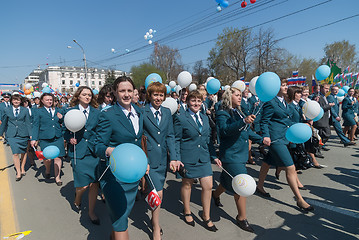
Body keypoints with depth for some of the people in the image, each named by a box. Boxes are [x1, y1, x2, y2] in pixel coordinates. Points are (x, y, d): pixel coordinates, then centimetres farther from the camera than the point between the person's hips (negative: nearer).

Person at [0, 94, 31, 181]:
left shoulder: (25, 110, 5)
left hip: (23, 134, 1)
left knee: (23, 152, 9)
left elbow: (28, 123, 5)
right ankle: (18, 172, -1)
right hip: (12, 135, 0)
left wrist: (30, 134, 1)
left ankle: (22, 169, 26)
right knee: (15, 153, -9)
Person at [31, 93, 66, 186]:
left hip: (58, 137, 2)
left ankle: (57, 177, 14)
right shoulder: (39, 111, 4)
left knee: (58, 157, -1)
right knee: (47, 158, -1)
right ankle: (47, 170, 33)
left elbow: (62, 123, 22)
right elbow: (35, 126, 2)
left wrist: (61, 118, -1)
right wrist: (34, 138, -6)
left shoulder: (57, 110, 13)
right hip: (45, 138, -2)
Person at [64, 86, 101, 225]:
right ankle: (77, 200, 37)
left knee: (94, 184, 1)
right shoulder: (71, 111, 4)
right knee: (83, 185, 0)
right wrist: (70, 139, -10)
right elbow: (65, 131, 9)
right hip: (78, 152, -2)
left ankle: (91, 212, 22)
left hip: (94, 152, 2)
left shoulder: (96, 112, 8)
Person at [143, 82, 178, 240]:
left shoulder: (167, 112, 8)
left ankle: (154, 218, 43)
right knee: (158, 193, -7)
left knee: (158, 192, 18)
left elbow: (170, 136, 6)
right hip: (149, 158, -5)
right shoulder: (142, 112, -8)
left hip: (163, 158, 5)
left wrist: (173, 158, -2)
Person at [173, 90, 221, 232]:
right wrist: (177, 160, -13)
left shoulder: (204, 118, 10)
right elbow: (176, 140, -7)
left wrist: (214, 156, 14)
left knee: (208, 186, 4)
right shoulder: (180, 118, -8)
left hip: (204, 156, 5)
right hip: (188, 156, -5)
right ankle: (187, 212, 37)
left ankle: (206, 216, 25)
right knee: (187, 184, 12)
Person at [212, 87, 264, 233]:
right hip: (231, 155, -8)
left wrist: (261, 139, 17)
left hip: (241, 153, 8)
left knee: (229, 180, 21)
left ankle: (215, 194, 49)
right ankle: (242, 218, 13)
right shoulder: (222, 113, -13)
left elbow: (247, 131, 22)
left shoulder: (239, 112, 12)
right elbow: (225, 130, -31)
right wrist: (244, 121, -40)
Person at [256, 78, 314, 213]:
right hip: (275, 138, -9)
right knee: (290, 168, -7)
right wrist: (266, 136, -25)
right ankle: (299, 200, 3)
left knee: (267, 162, 19)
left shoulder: (284, 101, 15)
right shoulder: (270, 102, -13)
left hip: (283, 137, 9)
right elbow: (264, 121, -13)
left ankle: (260, 187, 35)